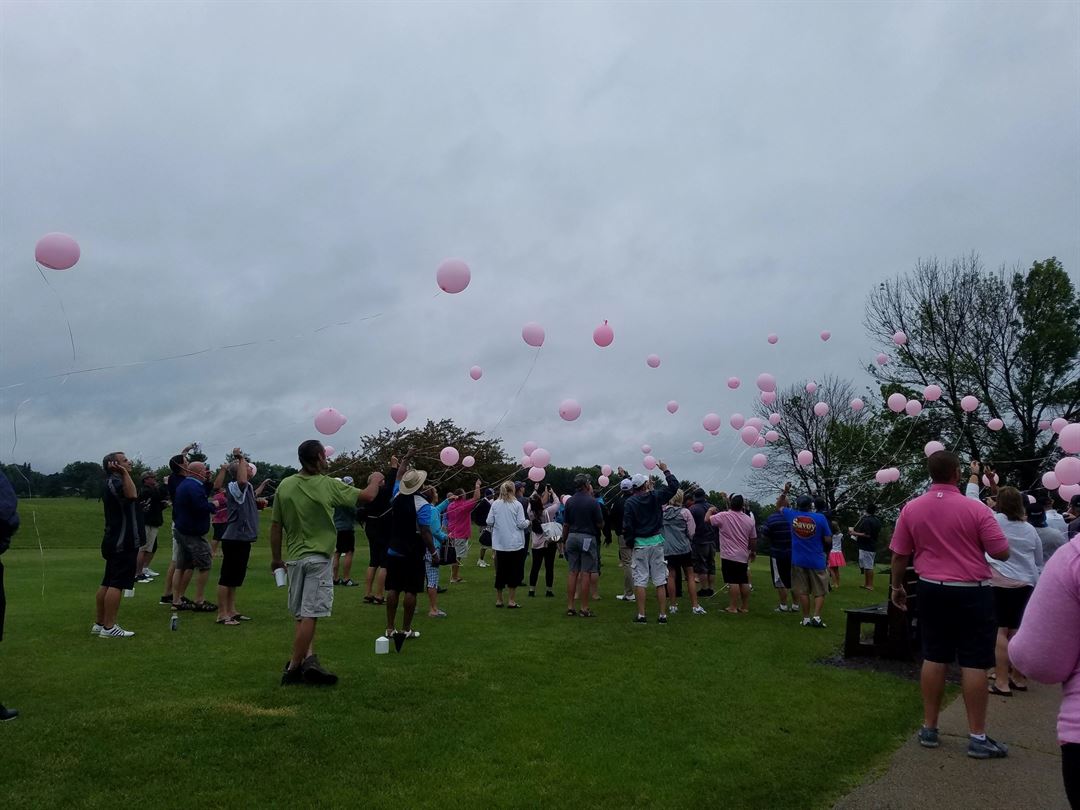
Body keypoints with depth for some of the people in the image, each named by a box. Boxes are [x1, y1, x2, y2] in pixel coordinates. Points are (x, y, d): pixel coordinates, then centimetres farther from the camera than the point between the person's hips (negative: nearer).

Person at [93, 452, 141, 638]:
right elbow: (132, 495, -36)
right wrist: (124, 473, -33)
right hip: (122, 543, -11)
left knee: (107, 583, 13)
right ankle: (109, 627, -8)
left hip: (115, 542, 11)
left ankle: (99, 624, 18)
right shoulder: (115, 482, -16)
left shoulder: (112, 483, 17)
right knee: (117, 584, -9)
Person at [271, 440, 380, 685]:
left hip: (294, 558, 5)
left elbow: (275, 526, 4)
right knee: (309, 616, -1)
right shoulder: (327, 485, -10)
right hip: (318, 558, -5)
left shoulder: (284, 486, 0)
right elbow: (366, 496, 0)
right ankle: (293, 669, 1)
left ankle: (309, 657, 3)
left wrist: (276, 558, 16)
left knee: (302, 615, 15)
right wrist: (375, 482, 21)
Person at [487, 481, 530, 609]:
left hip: (500, 544, 3)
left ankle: (498, 600, 19)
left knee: (500, 571, 13)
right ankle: (512, 601, 6)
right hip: (515, 543, -3)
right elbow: (521, 524, -10)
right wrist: (528, 522, 10)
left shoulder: (495, 504, -1)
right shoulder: (517, 504, -8)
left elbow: (489, 522, -1)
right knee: (515, 572, 6)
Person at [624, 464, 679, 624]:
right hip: (657, 542, 2)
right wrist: (665, 470, 18)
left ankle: (641, 615, 0)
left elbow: (627, 526, -8)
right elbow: (674, 485, 6)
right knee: (660, 581, 6)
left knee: (640, 580, 2)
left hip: (640, 544, -2)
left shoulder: (630, 502, -7)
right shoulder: (656, 496, -3)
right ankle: (663, 615, 8)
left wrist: (630, 543, 5)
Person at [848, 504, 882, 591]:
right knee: (869, 566, 14)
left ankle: (869, 585, -2)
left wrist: (854, 533, -18)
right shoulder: (877, 521, 10)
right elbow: (879, 534, 18)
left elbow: (867, 535, -24)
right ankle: (867, 584, 20)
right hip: (873, 547, 9)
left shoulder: (866, 520, -18)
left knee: (868, 566, -5)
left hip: (866, 547, -9)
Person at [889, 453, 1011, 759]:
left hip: (932, 590, 4)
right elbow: (1002, 552, -7)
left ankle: (929, 728, 17)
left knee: (934, 658, 11)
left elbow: (899, 555, 4)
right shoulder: (976, 509, -12)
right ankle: (977, 737, 8)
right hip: (972, 592, -3)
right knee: (974, 662, 2)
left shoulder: (911, 508, -2)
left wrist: (897, 587, 17)